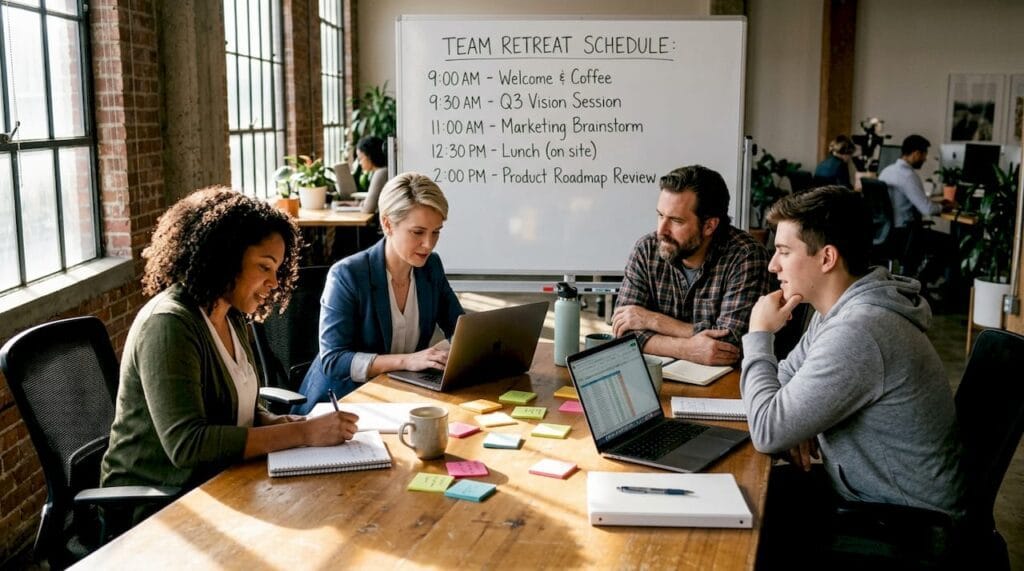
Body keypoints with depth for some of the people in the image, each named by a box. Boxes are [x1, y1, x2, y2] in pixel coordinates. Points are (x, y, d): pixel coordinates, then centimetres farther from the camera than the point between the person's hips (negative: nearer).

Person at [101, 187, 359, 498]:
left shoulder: (231, 318, 7)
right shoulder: (168, 324, -20)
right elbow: (186, 444, -27)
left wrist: (272, 422, -6)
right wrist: (301, 433, -25)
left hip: (215, 481, 8)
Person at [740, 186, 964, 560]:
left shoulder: (855, 331, -30)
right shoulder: (840, 308, 2)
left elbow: (767, 433, -29)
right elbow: (787, 377, 15)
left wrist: (759, 334, -16)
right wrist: (795, 421, -8)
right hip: (866, 484, 8)